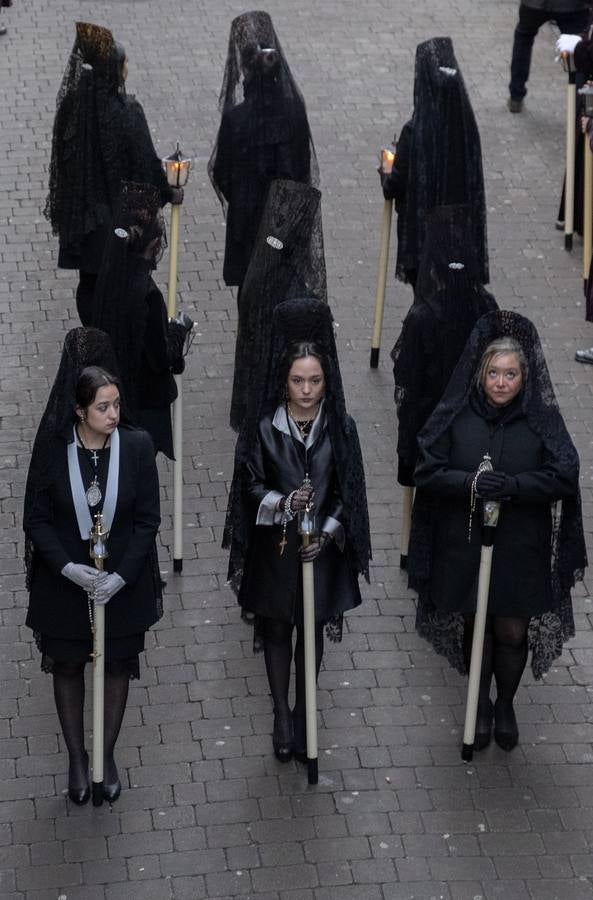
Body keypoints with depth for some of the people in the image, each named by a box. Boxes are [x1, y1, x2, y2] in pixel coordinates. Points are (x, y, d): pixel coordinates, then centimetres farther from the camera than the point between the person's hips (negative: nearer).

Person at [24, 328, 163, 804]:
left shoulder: (137, 446, -14)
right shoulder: (52, 448, -15)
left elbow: (148, 520, -9)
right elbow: (36, 519, -7)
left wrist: (121, 576, -18)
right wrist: (68, 568, -20)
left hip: (122, 582, 0)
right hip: (65, 581, 0)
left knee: (117, 665, 16)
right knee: (68, 667, 15)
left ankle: (107, 754, 35)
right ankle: (77, 757, 34)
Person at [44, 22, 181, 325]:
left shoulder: (72, 104, -5)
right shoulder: (126, 110, -20)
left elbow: (63, 158, 5)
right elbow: (146, 160, -14)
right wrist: (168, 193, 2)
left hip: (81, 212, 5)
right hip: (120, 210, -5)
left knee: (89, 282, 13)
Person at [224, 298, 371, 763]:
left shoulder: (340, 426, -7)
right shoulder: (264, 424, -10)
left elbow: (349, 489, -2)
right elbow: (249, 483, -6)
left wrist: (327, 531, -15)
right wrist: (281, 502, -25)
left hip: (322, 545, 1)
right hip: (275, 544, -1)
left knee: (313, 629, 11)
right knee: (276, 627, 10)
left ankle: (303, 716, 24)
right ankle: (282, 713, 24)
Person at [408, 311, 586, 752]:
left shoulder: (543, 419, -7)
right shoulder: (456, 416, -6)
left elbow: (564, 476, -13)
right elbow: (426, 471, -7)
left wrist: (512, 485, -26)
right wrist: (470, 483, -25)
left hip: (521, 550, -1)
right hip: (464, 545, 1)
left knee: (512, 632, 7)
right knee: (474, 626, 14)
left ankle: (506, 705, 33)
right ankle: (481, 705, 36)